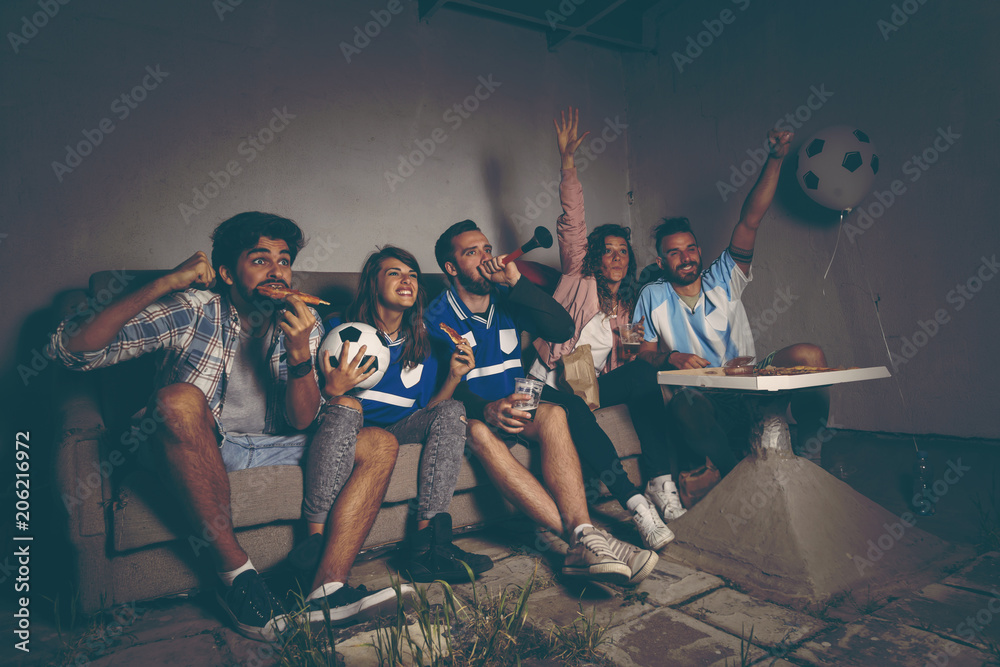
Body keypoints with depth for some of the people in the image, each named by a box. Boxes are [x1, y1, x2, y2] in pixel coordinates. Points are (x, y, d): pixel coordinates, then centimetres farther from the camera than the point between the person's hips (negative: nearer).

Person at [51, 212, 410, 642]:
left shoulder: (301, 323, -2)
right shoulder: (191, 309, -11)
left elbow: (301, 422, -8)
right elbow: (73, 349, -20)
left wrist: (300, 354, -26)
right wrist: (163, 284, -29)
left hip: (269, 446, 4)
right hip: (197, 447, -3)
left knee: (381, 445, -10)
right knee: (180, 399, -36)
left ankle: (326, 588, -23)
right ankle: (234, 571, -25)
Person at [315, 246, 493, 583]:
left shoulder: (422, 347, 13)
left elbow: (427, 411, 12)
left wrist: (454, 376, -4)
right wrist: (332, 389, -28)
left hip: (400, 433, 4)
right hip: (346, 432, -4)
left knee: (454, 410, -21)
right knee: (346, 406, -35)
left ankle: (429, 542, -31)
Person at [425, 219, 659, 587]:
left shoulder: (506, 302, 11)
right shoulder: (437, 317, -1)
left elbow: (563, 329, -4)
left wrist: (516, 281, -10)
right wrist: (486, 410, -33)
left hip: (514, 406, 3)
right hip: (469, 415, -3)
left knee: (553, 413, -29)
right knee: (480, 435, -37)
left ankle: (583, 540, -43)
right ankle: (582, 536, -44)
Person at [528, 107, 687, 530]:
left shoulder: (628, 308, 18)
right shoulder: (578, 280, 5)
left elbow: (622, 363, 26)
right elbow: (572, 226, -8)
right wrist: (568, 163, -16)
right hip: (550, 386, -4)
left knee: (642, 372, -24)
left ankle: (660, 480, -24)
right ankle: (634, 499, -38)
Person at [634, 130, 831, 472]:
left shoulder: (722, 279, 11)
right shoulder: (653, 296, 7)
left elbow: (749, 222, 2)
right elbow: (644, 353, 5)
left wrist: (775, 159, -5)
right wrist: (672, 358, -18)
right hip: (703, 399, -3)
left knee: (809, 355, -24)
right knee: (684, 405, -40)